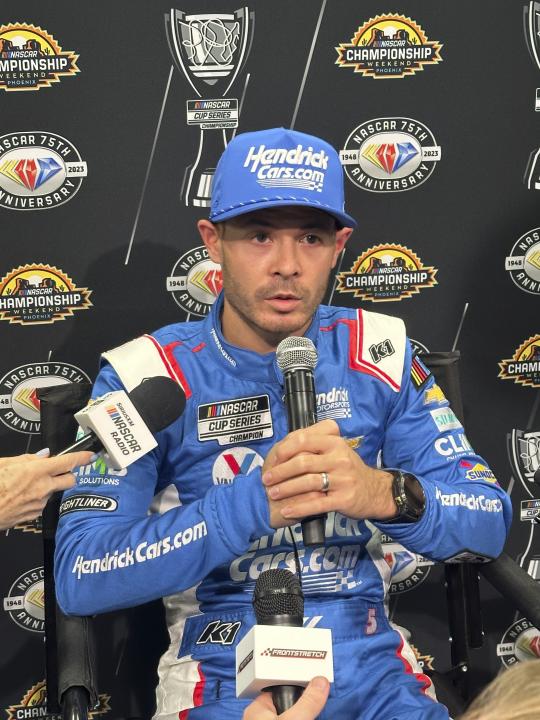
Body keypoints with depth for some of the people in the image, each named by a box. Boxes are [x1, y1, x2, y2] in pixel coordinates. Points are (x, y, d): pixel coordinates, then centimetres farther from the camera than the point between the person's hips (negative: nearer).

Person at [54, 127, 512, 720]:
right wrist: (255, 503, -23)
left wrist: (384, 493, -22)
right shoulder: (145, 374, -3)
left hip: (373, 670, 2)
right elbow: (79, 579, -12)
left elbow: (487, 523, 0)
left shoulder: (379, 353, 5)